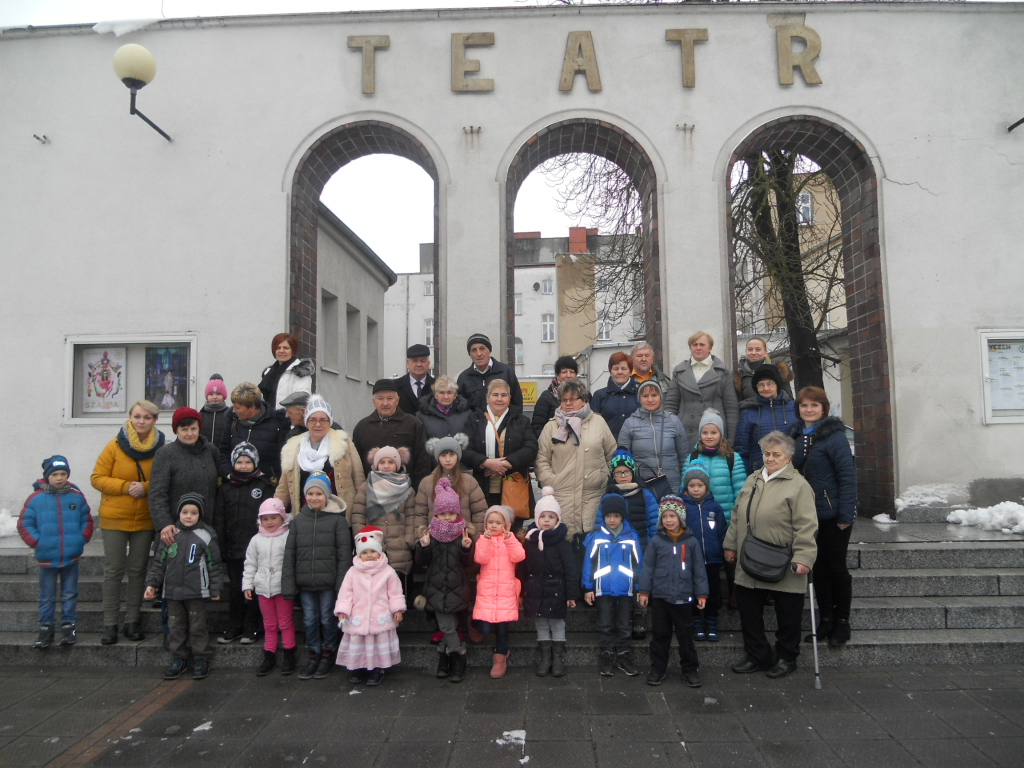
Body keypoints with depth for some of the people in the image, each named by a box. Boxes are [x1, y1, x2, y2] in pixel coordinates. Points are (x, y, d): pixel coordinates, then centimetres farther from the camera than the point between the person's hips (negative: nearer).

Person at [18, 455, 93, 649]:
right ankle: (46, 627, 20)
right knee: (47, 596, 10)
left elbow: (87, 521, 8)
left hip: (71, 557, 1)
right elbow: (24, 524, 1)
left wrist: (82, 539, -5)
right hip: (46, 558, -1)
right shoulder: (35, 498, -3)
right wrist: (36, 542, -8)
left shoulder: (76, 496, 1)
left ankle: (68, 626, 17)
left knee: (69, 595, 8)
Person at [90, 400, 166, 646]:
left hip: (145, 519, 1)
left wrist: (145, 487, -17)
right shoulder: (115, 446, -6)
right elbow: (97, 478, -4)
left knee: (138, 570, 9)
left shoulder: (161, 448, -3)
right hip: (114, 518, -1)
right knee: (113, 570, 3)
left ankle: (132, 620, 20)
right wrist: (125, 486, -16)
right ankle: (110, 623, 13)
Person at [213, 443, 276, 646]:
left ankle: (251, 629, 15)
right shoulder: (226, 488, 10)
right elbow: (218, 520, 9)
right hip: (233, 549, 3)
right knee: (235, 588, 10)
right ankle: (234, 627, 23)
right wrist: (220, 548, 1)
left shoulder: (264, 486, 1)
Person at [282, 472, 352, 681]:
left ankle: (328, 655, 24)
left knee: (328, 619, 7)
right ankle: (314, 655, 27)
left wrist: (342, 583, -10)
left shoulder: (337, 520, -5)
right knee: (309, 620, 12)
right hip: (305, 583, 3)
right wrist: (289, 583, 1)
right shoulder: (298, 520, 6)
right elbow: (290, 553, 6)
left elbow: (344, 554, -6)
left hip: (328, 582, -3)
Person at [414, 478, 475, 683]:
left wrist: (467, 548, -24)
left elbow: (468, 563, -4)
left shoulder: (464, 533, -2)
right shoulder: (430, 533, 0)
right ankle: (458, 658, 17)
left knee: (448, 627, 1)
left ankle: (444, 655, 22)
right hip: (436, 588, 1)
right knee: (447, 627, 0)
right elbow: (422, 562, 1)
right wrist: (423, 546, -18)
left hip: (457, 588, -1)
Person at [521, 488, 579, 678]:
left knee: (557, 626, 6)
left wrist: (571, 594, -12)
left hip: (556, 592, -3)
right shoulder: (529, 542, 4)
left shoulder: (562, 544, -7)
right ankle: (545, 659, 22)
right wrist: (521, 593, 9)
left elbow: (571, 571, -8)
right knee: (541, 627, 11)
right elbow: (523, 569, 8)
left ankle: (558, 659, 18)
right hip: (535, 594, 3)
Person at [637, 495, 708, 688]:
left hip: (683, 597, 0)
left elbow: (699, 569, 5)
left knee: (685, 635, 9)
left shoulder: (691, 542, 1)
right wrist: (644, 591, -2)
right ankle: (658, 669, 21)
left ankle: (690, 670, 21)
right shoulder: (656, 541, 0)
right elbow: (647, 567, 2)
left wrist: (701, 594, 3)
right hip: (659, 596, 0)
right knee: (659, 635, 10)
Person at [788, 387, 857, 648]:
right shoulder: (796, 435, 6)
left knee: (836, 567, 6)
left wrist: (845, 515, -18)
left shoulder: (834, 436, -13)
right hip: (807, 514, 6)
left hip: (832, 515, -5)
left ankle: (841, 622, 21)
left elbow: (847, 477, -15)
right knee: (818, 568, 13)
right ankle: (825, 619, 25)